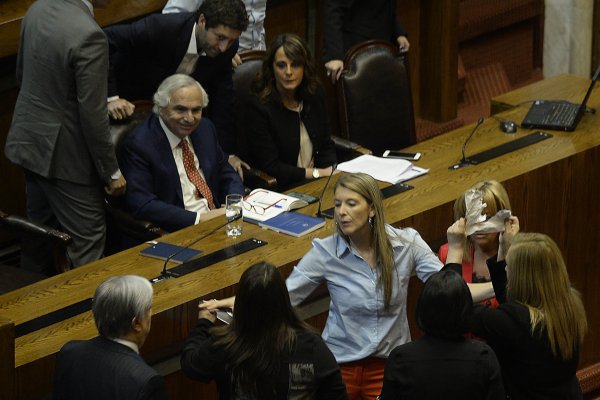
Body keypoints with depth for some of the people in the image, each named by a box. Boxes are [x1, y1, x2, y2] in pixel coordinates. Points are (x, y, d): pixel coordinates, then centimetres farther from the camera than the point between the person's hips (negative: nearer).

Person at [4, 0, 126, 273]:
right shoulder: (88, 35, -27)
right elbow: (93, 115, -22)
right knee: (87, 239, 3)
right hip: (64, 154, -8)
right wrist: (111, 171, -11)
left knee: (40, 225, 21)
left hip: (29, 138, 8)